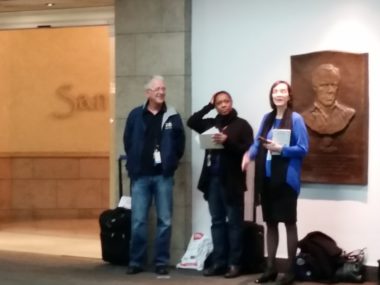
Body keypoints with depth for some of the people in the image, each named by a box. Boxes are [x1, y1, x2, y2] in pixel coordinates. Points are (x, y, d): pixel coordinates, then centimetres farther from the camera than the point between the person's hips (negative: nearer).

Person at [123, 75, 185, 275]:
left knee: (164, 221, 3)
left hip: (163, 176, 0)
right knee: (138, 220, 1)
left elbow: (180, 144, 4)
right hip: (140, 175, 0)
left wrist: (170, 162, -1)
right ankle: (136, 261, 10)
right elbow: (128, 142, 7)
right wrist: (133, 165, 4)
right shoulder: (136, 115, 4)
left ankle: (161, 261, 11)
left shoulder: (173, 116, 3)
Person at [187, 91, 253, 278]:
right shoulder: (211, 123, 12)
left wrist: (227, 141, -21)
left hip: (232, 180, -5)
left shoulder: (241, 125, -2)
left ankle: (234, 264, 3)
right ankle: (218, 262, 13)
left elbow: (248, 150, -9)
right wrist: (208, 106, 1)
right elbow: (191, 122, 2)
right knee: (217, 221, 8)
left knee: (234, 222, 0)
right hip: (212, 179, 5)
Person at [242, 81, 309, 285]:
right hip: (266, 177, 6)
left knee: (289, 223, 2)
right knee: (270, 223, 12)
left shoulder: (295, 119, -6)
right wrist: (249, 154, -7)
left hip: (286, 178, -6)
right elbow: (258, 142, 13)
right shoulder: (267, 118, 12)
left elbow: (303, 148, -10)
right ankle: (270, 268, 21)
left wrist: (281, 149, -22)